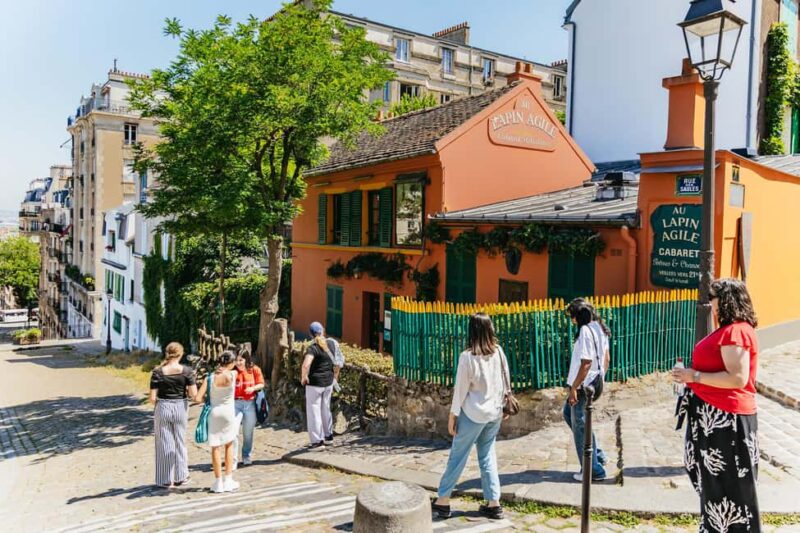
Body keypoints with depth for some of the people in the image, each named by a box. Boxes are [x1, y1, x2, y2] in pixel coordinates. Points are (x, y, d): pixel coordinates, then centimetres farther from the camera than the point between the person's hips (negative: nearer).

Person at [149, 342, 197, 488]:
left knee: (165, 444, 10)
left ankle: (166, 480, 16)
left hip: (163, 409, 0)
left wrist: (157, 401, 12)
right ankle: (180, 476, 25)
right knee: (180, 442, 16)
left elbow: (152, 398, -10)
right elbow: (193, 394, -10)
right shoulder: (187, 371, -8)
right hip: (180, 409, 1)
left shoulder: (158, 372, -8)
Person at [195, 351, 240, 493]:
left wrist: (207, 398, 8)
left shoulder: (210, 377, -8)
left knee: (215, 448, 9)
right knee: (229, 445, 16)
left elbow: (198, 398, -9)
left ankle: (218, 482, 13)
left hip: (214, 413, 1)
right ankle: (228, 481, 18)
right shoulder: (233, 375, -12)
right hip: (229, 412, 0)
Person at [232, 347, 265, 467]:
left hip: (250, 403, 1)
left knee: (248, 432, 14)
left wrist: (253, 388, -18)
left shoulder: (254, 369, -2)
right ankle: (233, 460, -3)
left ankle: (246, 456, 31)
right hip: (235, 403, -1)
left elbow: (261, 384, 2)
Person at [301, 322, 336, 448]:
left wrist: (304, 377, -16)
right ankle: (328, 435, 30)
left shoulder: (313, 348, -17)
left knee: (314, 411, 3)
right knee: (326, 409, 20)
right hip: (328, 382, 7)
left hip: (315, 383, -7)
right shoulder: (329, 345, 3)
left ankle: (317, 440, 6)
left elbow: (305, 365, -32)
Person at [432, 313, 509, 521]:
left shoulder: (467, 356, -17)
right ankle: (493, 503, 16)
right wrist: (503, 405, 19)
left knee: (457, 456, 7)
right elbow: (506, 381, 6)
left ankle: (443, 500, 17)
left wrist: (453, 415, -2)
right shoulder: (499, 352, -3)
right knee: (488, 456, 15)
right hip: (495, 412, 5)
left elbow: (461, 389, -12)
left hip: (473, 414, -5)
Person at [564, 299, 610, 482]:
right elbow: (606, 359, 14)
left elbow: (586, 364, -24)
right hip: (594, 383, 10)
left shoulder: (585, 331, -22)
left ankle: (593, 471, 15)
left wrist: (573, 388, -19)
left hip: (583, 386, -10)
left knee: (580, 427, 4)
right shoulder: (599, 328, 7)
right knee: (569, 414, 25)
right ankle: (597, 454, 28)